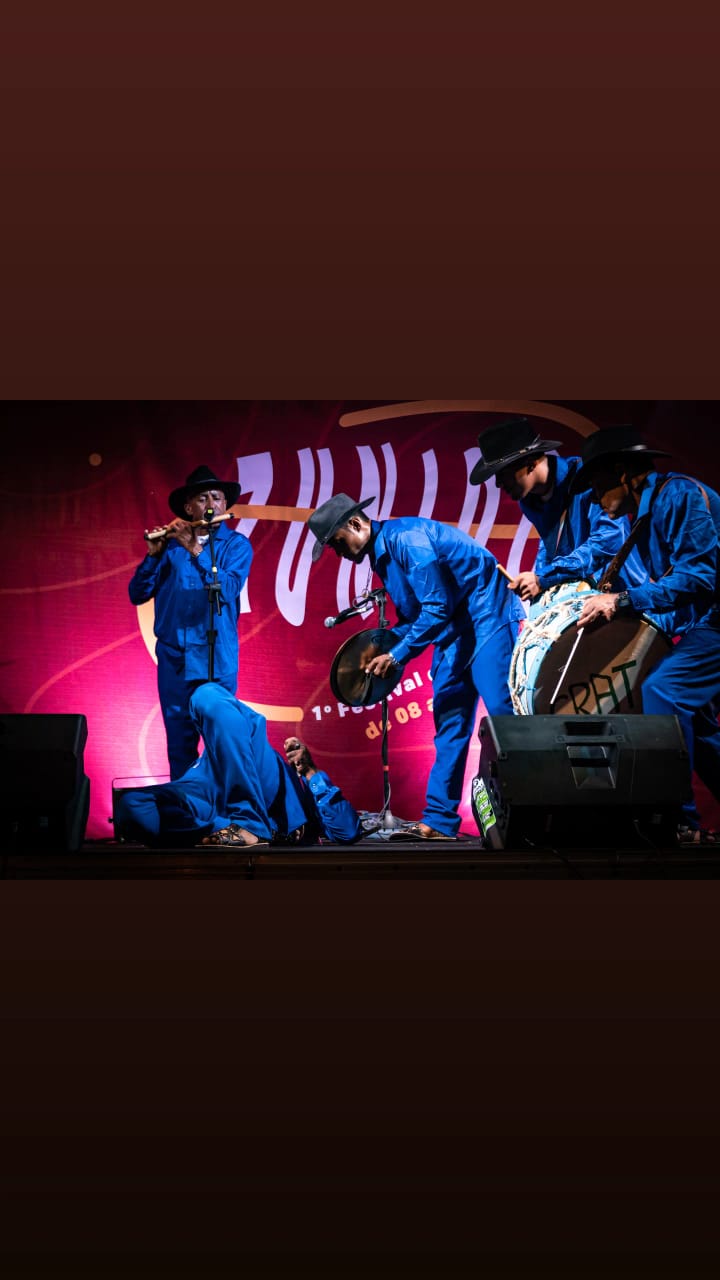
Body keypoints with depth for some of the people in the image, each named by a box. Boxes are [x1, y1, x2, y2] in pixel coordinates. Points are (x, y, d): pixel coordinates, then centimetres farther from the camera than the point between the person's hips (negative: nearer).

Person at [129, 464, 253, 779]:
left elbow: (228, 589, -15)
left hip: (217, 658, -2)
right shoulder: (170, 544, 7)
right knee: (179, 744, 8)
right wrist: (153, 555, -12)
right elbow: (137, 595, 2)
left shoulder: (236, 545, 2)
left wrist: (195, 550, -21)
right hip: (173, 657, 2)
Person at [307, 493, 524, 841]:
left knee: (503, 712, -13)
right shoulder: (381, 555, 11)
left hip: (485, 617, -10)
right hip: (452, 631, 10)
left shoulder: (406, 538, -19)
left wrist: (398, 656, -18)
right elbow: (411, 614, 17)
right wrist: (384, 649, 4)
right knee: (448, 723, 6)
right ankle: (439, 821, 7)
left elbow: (437, 607, -22)